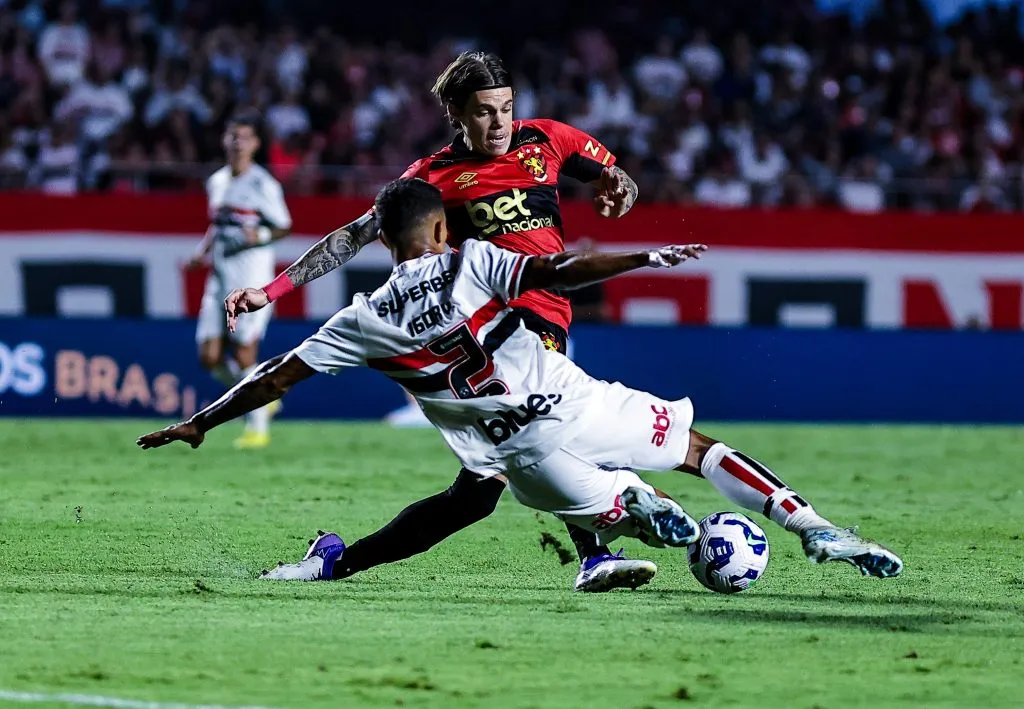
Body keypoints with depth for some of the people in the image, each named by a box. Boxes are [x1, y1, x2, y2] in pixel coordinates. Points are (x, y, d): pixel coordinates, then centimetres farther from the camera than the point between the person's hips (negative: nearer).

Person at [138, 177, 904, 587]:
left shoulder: (365, 323, 5)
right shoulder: (470, 263, -1)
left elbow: (278, 377, 8)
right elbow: (554, 272, -13)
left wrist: (200, 423, 15)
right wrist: (644, 257, -9)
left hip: (520, 454, 2)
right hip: (578, 405, -2)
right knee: (698, 447, 11)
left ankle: (631, 506, -11)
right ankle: (820, 531, 0)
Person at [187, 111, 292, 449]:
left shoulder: (263, 185, -8)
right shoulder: (216, 182, 12)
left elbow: (284, 227, -3)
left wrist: (261, 236, -21)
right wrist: (201, 254, 11)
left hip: (252, 276, -7)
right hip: (220, 275, 7)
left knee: (244, 356, -8)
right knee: (210, 358, 1)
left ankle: (258, 426, 6)